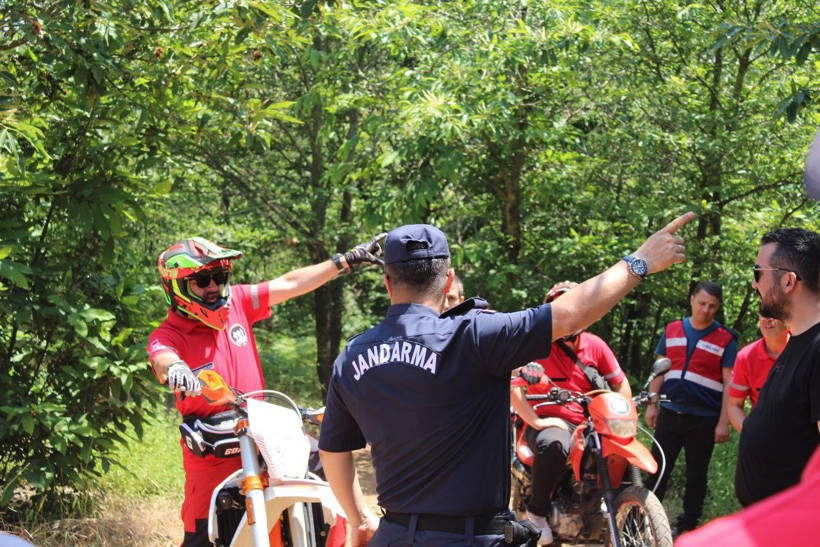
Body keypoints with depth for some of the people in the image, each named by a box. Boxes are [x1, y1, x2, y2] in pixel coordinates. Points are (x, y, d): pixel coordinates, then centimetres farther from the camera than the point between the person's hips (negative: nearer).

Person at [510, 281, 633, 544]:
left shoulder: (595, 345, 6)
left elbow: (620, 383, 13)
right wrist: (535, 421, -25)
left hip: (590, 423, 5)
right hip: (550, 421, -5)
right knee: (553, 446, -39)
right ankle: (536, 510, -18)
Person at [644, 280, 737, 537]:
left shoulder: (725, 339, -4)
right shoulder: (672, 330, 6)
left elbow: (729, 383, -5)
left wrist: (724, 422, -11)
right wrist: (651, 404, 5)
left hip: (703, 420, -3)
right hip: (670, 414, 3)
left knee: (696, 476, 8)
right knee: (657, 471, 5)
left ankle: (686, 526, 16)